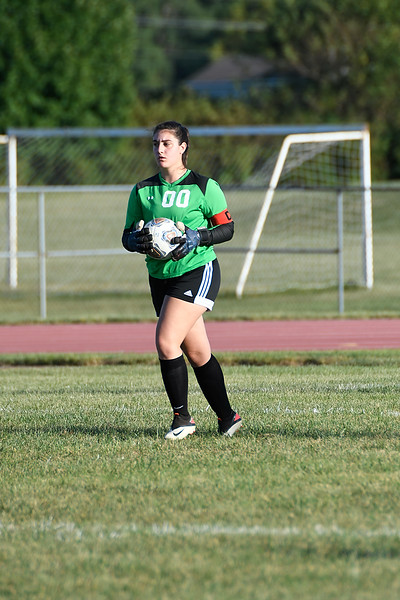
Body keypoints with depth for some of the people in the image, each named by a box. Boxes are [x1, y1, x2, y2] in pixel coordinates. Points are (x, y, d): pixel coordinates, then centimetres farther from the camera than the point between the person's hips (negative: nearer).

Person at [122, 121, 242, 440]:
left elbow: (227, 228, -1)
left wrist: (196, 238, -18)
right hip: (160, 277, 5)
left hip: (196, 271, -5)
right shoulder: (143, 191, 7)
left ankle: (182, 418, -8)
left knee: (166, 342, -19)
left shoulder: (204, 187, -5)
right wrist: (137, 240, -13)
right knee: (197, 353, 8)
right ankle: (227, 417, 19)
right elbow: (128, 235, 10)